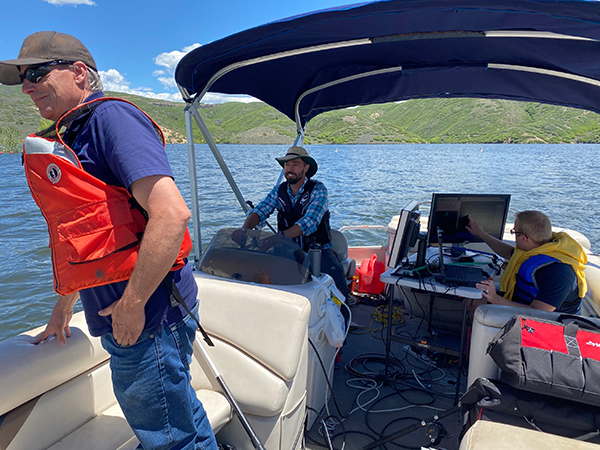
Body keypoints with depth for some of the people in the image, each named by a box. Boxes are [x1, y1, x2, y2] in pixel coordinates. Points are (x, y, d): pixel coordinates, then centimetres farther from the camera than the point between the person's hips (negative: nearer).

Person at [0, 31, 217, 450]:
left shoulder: (110, 117, -11)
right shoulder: (68, 137, 18)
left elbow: (172, 213, -26)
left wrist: (132, 304, -21)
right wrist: (65, 303, 29)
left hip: (148, 316, -9)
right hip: (116, 315, 9)